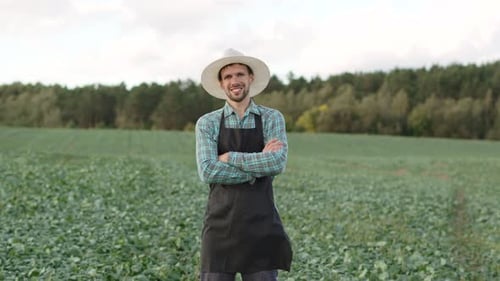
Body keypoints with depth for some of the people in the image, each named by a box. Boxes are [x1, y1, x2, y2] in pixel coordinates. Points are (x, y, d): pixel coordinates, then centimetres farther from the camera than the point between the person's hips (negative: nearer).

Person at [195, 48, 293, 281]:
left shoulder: (272, 118, 4)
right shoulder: (207, 123, 3)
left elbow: (278, 163, -12)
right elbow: (207, 172, -10)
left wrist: (229, 157, -12)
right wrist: (259, 167, -13)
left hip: (260, 225, 0)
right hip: (220, 224, 0)